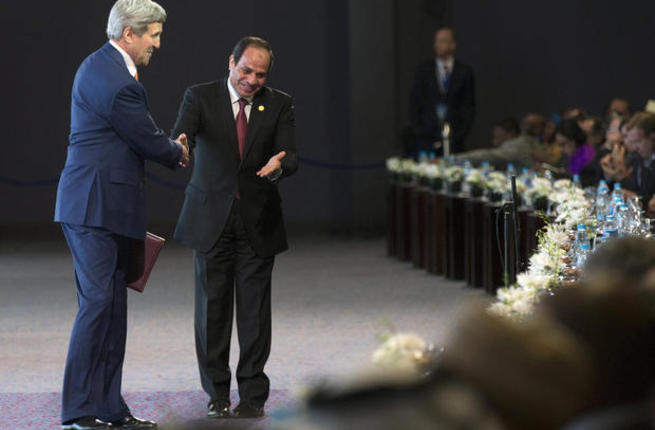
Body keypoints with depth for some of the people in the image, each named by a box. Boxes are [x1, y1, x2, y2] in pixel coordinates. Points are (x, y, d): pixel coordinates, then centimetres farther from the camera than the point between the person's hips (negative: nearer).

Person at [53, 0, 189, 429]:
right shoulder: (115, 82, -19)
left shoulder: (103, 66, 15)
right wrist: (177, 153, 10)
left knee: (113, 305, 10)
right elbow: (149, 141, -10)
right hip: (95, 208, -11)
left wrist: (169, 144, 12)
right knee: (97, 302, -11)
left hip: (110, 208, 11)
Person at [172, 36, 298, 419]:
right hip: (211, 221, -1)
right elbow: (182, 137, -16)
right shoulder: (200, 97, -2)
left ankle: (253, 394, 11)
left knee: (255, 311, 2)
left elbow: (292, 157, -5)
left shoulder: (279, 105, 2)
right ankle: (217, 394, 15)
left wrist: (278, 166, -29)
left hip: (258, 222, 1)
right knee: (212, 307, 4)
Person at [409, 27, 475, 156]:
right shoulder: (423, 70, 9)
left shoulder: (464, 71, 6)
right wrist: (416, 128, -2)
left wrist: (463, 130, -3)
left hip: (453, 136, -1)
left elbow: (469, 105, 6)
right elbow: (414, 103, 8)